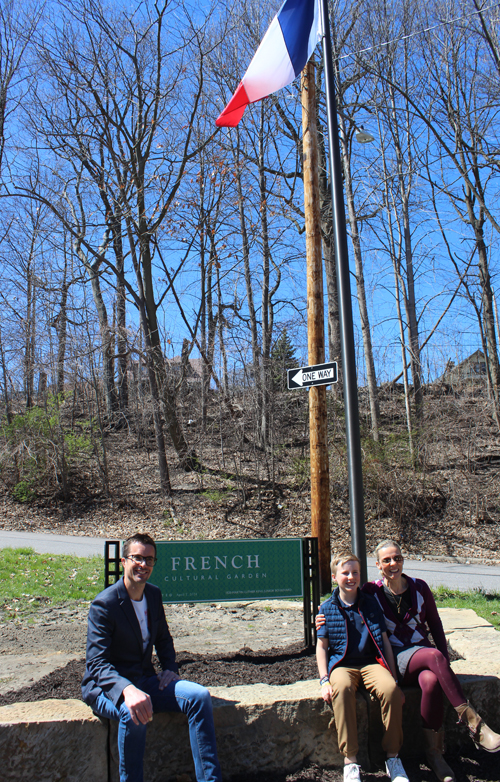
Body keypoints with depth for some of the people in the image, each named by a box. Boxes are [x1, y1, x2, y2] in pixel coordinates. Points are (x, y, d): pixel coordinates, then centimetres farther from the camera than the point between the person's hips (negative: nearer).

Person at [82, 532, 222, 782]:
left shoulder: (154, 595, 5)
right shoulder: (104, 604, -16)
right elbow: (97, 663, -24)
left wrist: (170, 668, 0)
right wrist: (127, 690, -41)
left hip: (145, 681, 6)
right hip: (108, 687, -6)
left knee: (199, 695, -17)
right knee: (133, 713, -38)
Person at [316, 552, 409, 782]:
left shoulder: (371, 603, 12)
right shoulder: (327, 608, 8)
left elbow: (384, 640, 13)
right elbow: (321, 645, 7)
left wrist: (393, 675, 3)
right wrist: (324, 680, -5)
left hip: (371, 662, 2)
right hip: (341, 665, -1)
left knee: (391, 689, -31)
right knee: (342, 688, -36)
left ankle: (392, 757, -13)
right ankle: (350, 761, -26)